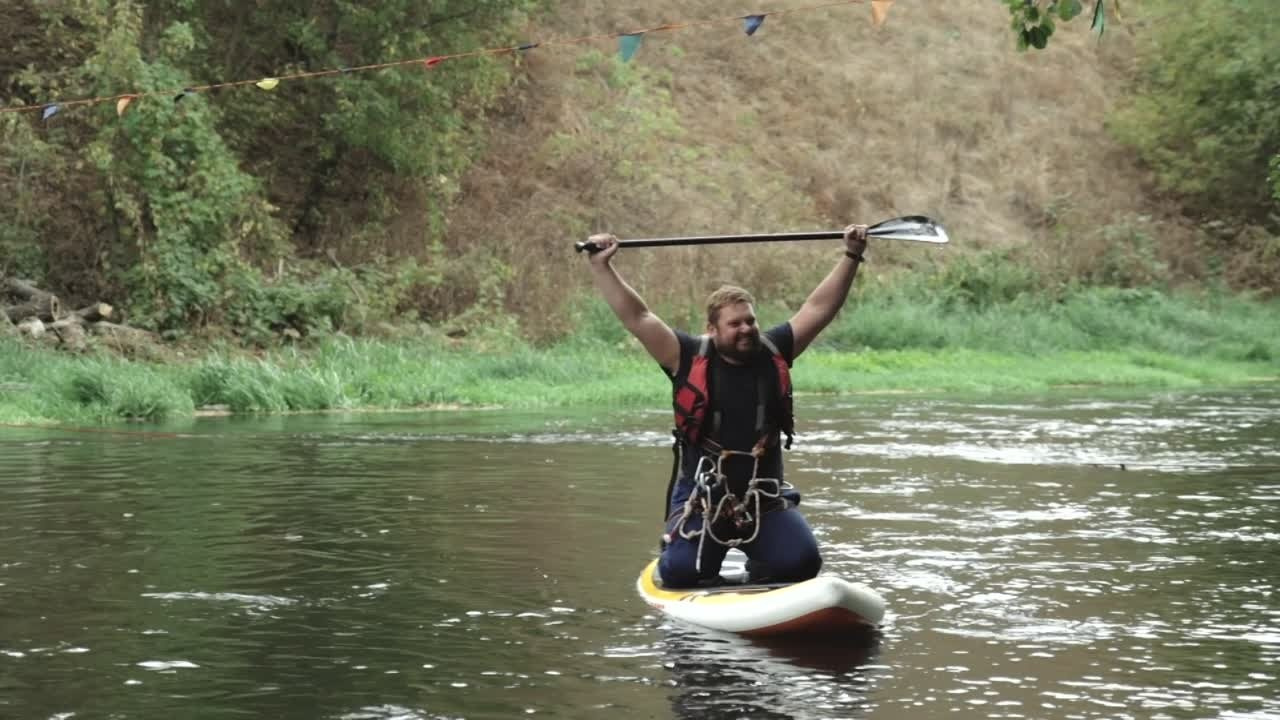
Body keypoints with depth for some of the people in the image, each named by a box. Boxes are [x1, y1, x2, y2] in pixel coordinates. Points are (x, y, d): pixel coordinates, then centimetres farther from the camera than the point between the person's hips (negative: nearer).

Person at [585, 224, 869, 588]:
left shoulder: (773, 352, 3)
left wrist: (851, 257, 3)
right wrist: (601, 266, -11)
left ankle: (759, 566, 21)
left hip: (766, 499, 2)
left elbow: (819, 308, 6)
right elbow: (637, 317, -6)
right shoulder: (690, 359, -4)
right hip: (702, 499, -2)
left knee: (801, 563, -16)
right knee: (681, 574, -16)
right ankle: (714, 556, 22)